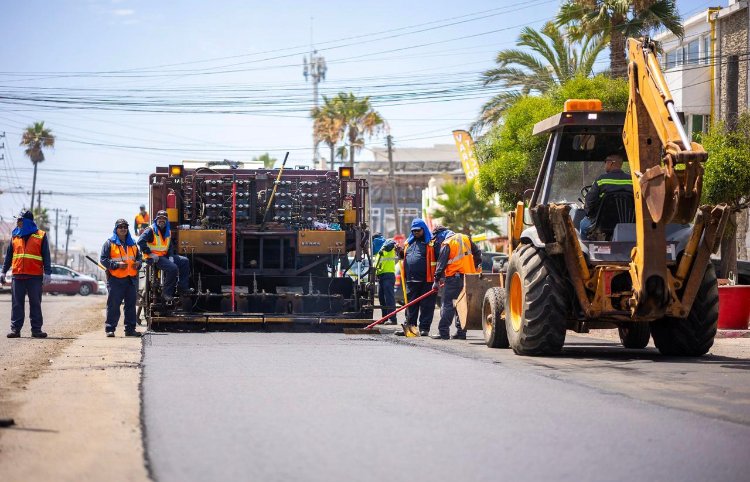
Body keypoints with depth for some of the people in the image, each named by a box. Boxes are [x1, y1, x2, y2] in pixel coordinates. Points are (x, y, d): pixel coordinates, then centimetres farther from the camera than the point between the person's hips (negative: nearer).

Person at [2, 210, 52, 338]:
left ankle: (36, 329, 6)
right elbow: (8, 255, 17)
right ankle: (15, 329, 4)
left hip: (35, 276, -3)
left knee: (35, 304, 1)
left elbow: (46, 256, 1)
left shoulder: (41, 236, 2)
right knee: (17, 304, 2)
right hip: (18, 276, 3)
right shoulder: (15, 236, 12)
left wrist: (47, 273, -7)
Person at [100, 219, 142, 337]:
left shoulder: (132, 244, 17)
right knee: (113, 305, -5)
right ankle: (110, 329, -1)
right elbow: (103, 259, -5)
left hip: (131, 279, 5)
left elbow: (138, 256, 26)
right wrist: (117, 264, -16)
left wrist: (138, 263, 3)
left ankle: (130, 329, 14)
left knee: (131, 305, 8)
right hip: (115, 279, -5)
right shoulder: (110, 243, 1)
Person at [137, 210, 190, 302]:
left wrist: (171, 256, 2)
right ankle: (166, 293, -22)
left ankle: (183, 287, 1)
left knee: (184, 261, -1)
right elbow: (141, 241, -20)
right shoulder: (151, 230, -8)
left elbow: (170, 246, 22)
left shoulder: (168, 232, 16)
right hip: (154, 258, -8)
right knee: (173, 268, -29)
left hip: (164, 256, 8)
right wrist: (150, 253, -22)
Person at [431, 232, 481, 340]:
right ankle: (461, 332, 10)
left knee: (448, 305, -5)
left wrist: (437, 280, -2)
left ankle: (443, 332, -9)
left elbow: (441, 263, -7)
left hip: (454, 277, -7)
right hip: (469, 277, 7)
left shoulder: (447, 244, -7)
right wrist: (476, 266, 29)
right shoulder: (466, 239, 12)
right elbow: (477, 252, 19)